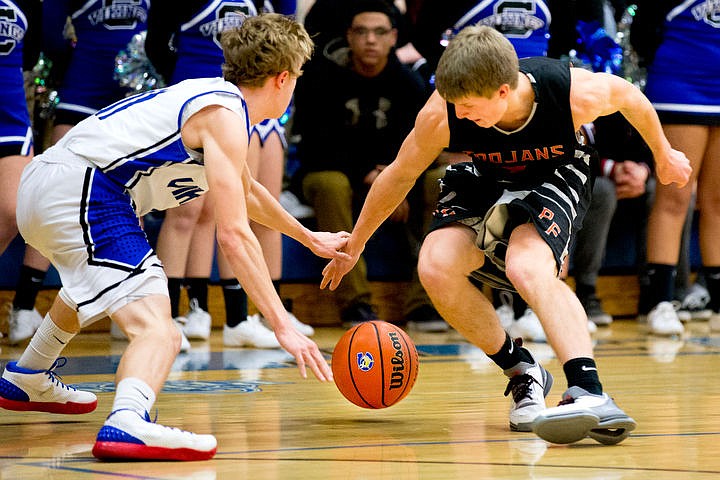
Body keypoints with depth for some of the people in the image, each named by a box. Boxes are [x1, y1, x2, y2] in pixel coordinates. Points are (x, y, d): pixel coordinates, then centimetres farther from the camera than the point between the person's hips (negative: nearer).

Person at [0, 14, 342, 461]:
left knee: (90, 287, 41)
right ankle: (128, 423, -53)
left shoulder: (216, 97, 21)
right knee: (157, 329, -24)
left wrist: (310, 238, 55)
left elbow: (246, 191, 42)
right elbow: (234, 235, -18)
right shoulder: (225, 115, -9)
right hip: (84, 193, -11)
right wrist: (283, 326, -18)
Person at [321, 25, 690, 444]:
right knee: (436, 265, -25)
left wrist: (664, 155, 9)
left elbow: (629, 96, -8)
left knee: (527, 267, -34)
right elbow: (399, 176, -10)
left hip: (555, 179, -3)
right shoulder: (441, 115, -30)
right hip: (485, 182, 3)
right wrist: (354, 245, 0)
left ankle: (590, 394, -47)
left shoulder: (578, 93, -34)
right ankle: (522, 372, -4)